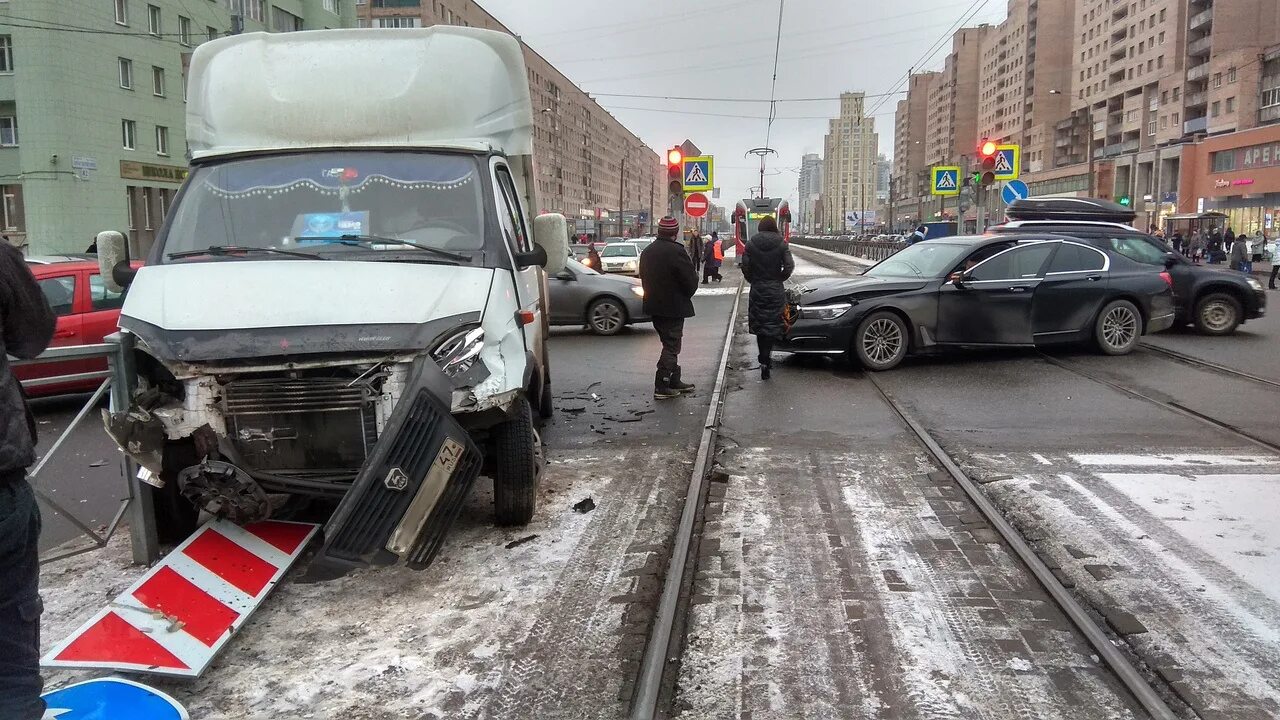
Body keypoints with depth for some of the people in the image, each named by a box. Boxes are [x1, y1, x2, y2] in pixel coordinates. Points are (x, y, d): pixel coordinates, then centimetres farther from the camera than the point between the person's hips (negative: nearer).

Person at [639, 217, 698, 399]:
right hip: (673, 307, -8)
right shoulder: (676, 252, -18)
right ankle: (661, 387, -1)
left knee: (670, 344, 19)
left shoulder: (647, 251, 9)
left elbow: (644, 279, 17)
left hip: (654, 306, 8)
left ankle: (674, 381, 26)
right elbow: (691, 282, -17)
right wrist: (696, 276, 4)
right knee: (671, 346, -1)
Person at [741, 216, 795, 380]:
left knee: (760, 325, 10)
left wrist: (753, 280, 9)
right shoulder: (781, 244, -4)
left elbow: (745, 266, -7)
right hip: (776, 291, -1)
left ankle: (764, 360, 7)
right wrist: (779, 278, 6)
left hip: (757, 291, 1)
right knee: (773, 325, 6)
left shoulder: (751, 244, -3)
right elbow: (789, 266, -10)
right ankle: (767, 356, -10)